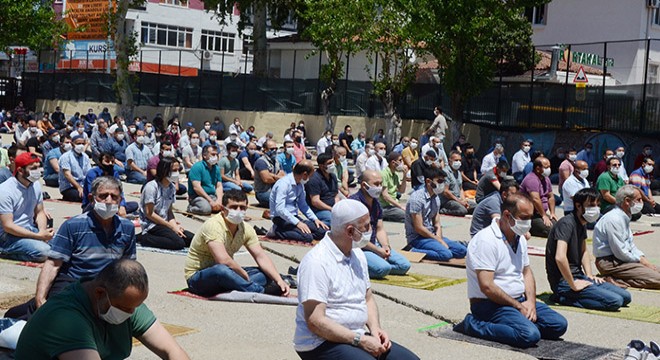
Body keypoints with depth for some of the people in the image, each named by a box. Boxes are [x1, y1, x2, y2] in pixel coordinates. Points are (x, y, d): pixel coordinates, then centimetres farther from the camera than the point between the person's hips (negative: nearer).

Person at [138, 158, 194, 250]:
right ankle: (144, 238, -12)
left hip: (164, 224, 8)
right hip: (151, 224, -8)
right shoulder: (151, 187, -15)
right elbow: (149, 214, -15)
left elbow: (169, 211, 11)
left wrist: (175, 225, -10)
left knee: (192, 238, -10)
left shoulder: (172, 187, 7)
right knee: (179, 242, -26)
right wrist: (172, 226, -14)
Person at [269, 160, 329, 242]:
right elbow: (279, 209, -25)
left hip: (293, 217, 9)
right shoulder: (284, 184, -18)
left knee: (321, 231, -8)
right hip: (281, 218, -9)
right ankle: (277, 231, -13)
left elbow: (302, 205, 21)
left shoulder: (300, 185, 9)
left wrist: (315, 219, 8)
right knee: (307, 237, -28)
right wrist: (297, 223, -26)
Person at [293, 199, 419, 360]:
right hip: (321, 343, -8)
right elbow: (315, 321, -21)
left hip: (357, 337, 8)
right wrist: (360, 340, -20)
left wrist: (375, 328, 0)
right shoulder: (316, 262, -17)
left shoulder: (357, 254, 10)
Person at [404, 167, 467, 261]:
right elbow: (419, 228, -18)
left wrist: (439, 239, -9)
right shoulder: (417, 198, -16)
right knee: (446, 254, -28)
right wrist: (440, 241, -13)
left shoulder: (436, 198, 11)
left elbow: (437, 224, 12)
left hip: (432, 235, 8)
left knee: (462, 250, -3)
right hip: (417, 238, -8)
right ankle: (413, 251, -15)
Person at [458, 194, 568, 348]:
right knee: (530, 335, -29)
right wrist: (519, 307, -15)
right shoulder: (486, 240, -18)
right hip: (490, 304, -9)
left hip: (519, 300, 9)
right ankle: (473, 324, -15)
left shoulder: (519, 238, 12)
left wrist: (530, 301, -1)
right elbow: (486, 286, -23)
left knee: (559, 324, -4)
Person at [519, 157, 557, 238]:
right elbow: (535, 200, -27)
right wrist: (544, 216, -20)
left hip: (540, 213, 10)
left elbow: (551, 196, 21)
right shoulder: (532, 179, -19)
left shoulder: (546, 178, 13)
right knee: (550, 229, -25)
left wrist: (552, 212, 9)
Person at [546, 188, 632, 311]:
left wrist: (589, 275, 12)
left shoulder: (582, 224, 12)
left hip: (579, 276, 10)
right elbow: (560, 257, -31)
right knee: (615, 301, -20)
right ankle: (563, 297, -12)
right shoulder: (567, 224, -18)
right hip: (564, 281, -10)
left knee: (625, 297, 2)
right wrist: (573, 285, -23)